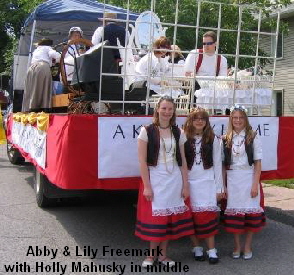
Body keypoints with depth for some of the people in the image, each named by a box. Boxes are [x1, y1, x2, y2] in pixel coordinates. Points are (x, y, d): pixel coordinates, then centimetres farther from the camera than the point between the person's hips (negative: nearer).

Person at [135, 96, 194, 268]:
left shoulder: (178, 133, 7)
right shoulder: (147, 131, -5)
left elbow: (182, 160, 9)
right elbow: (142, 161, -7)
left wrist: (185, 184, 5)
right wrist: (146, 185, -12)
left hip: (174, 179, 4)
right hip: (154, 178, -3)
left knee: (170, 216, 7)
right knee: (155, 217, 0)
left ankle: (163, 254, 21)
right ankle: (152, 254, 17)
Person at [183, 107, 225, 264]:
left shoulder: (213, 139, 5)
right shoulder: (184, 139, 1)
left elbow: (217, 164, 5)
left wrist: (219, 187, 3)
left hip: (207, 182, 0)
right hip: (189, 182, 0)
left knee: (208, 216, -3)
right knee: (192, 217, 3)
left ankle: (211, 250, 4)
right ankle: (196, 247, 17)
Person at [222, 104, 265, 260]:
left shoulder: (253, 138, 0)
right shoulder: (226, 140, 6)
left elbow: (258, 163, -2)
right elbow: (222, 164, 5)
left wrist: (255, 184, -9)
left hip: (249, 178, -1)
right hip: (232, 180, 2)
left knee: (250, 212, 3)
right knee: (233, 212, 5)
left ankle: (248, 247, 18)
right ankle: (237, 246, 20)